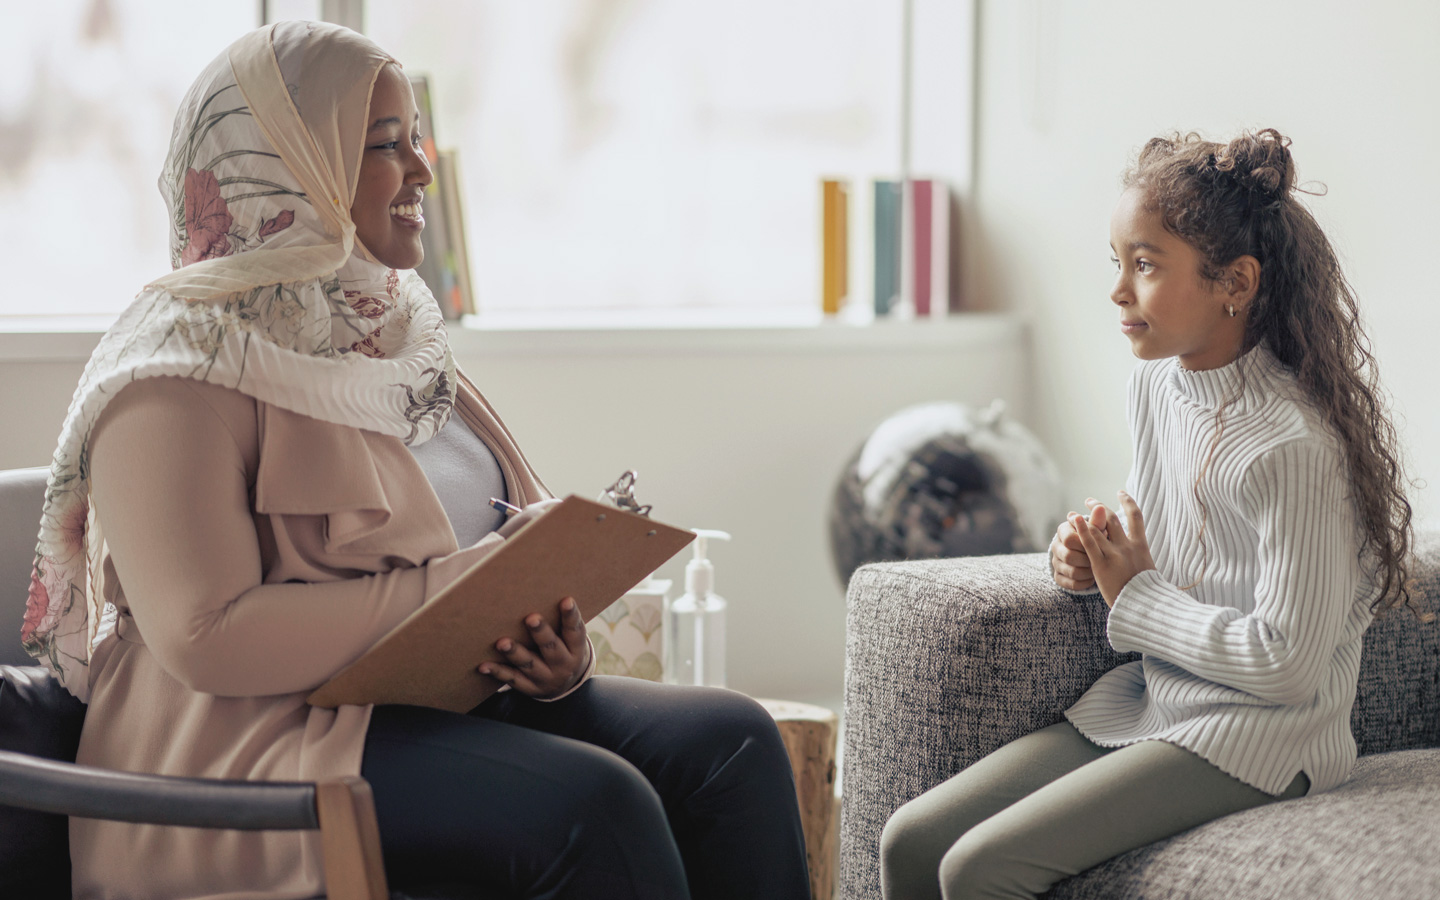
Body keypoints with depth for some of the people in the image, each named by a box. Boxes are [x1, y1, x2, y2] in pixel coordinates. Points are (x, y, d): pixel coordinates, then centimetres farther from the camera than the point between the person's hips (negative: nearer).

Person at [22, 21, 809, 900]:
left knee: (731, 738, -14)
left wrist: (556, 645, -6)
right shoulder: (182, 368, -9)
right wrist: (453, 590, -20)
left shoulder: (394, 327, 17)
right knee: (592, 801, -31)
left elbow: (512, 549, 18)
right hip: (265, 737, -8)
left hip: (450, 701, 8)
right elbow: (206, 637, -20)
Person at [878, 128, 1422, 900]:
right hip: (1146, 699, 8)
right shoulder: (1154, 384, 5)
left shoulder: (1292, 444, -22)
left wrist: (1135, 596, -13)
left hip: (1254, 737, -8)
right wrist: (1092, 554, 3)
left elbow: (1286, 661, -22)